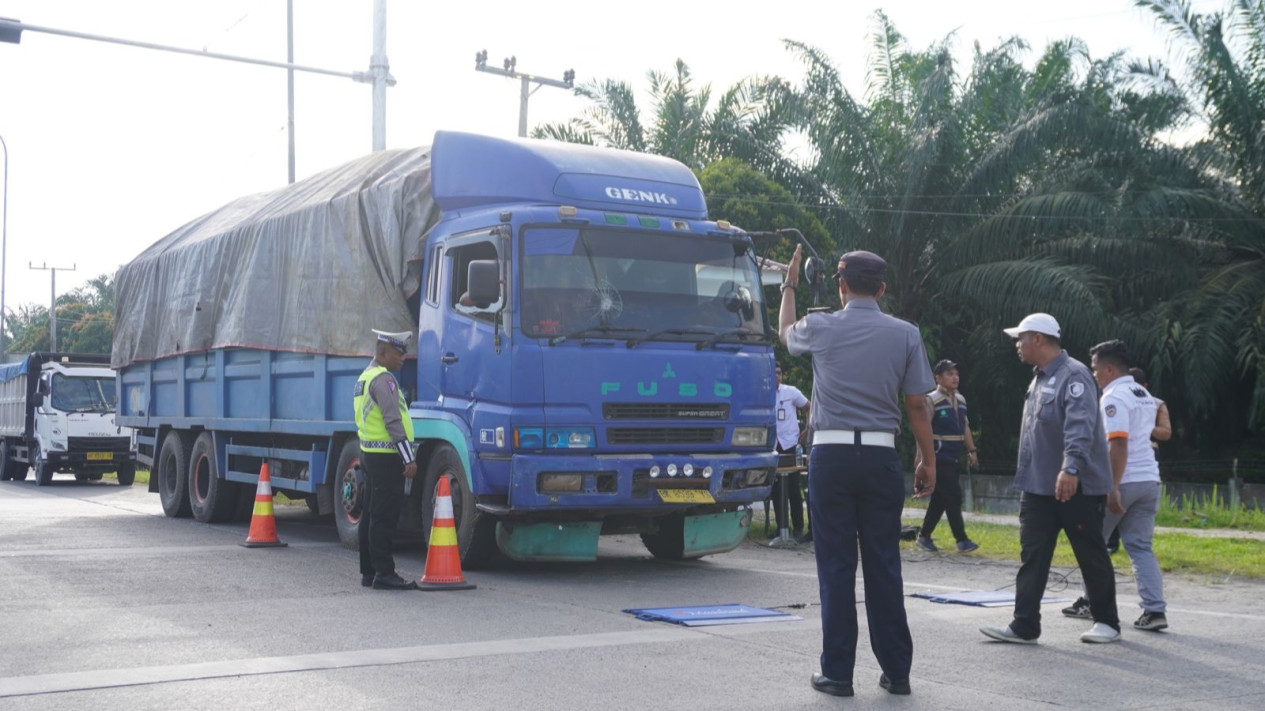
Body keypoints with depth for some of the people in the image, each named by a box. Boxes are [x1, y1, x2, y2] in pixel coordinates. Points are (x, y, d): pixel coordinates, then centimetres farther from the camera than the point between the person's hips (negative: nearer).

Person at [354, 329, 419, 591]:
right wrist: (409, 459, -20)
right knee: (384, 518, -9)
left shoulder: (365, 376, 18)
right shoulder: (383, 378, -14)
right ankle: (383, 573, -9)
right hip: (386, 456, -10)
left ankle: (368, 571, 17)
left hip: (369, 453, 10)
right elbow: (393, 421, -20)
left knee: (371, 516, 12)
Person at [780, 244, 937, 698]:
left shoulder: (821, 328, 1)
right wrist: (928, 461, 12)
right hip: (881, 457, 1)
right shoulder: (905, 334, 2)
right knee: (884, 566, 8)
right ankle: (896, 671, 13)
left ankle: (837, 673, 5)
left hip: (831, 455, -1)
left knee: (836, 566, 3)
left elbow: (785, 332, 25)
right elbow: (917, 404, 2)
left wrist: (790, 286, 41)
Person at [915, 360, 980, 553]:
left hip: (953, 458, 8)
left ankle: (924, 537, 19)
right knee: (954, 496, -9)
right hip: (939, 458, -8)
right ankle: (962, 540, -4)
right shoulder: (931, 400, -11)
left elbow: (965, 427, 22)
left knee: (940, 499, 10)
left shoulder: (960, 400, 14)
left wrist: (971, 451, 18)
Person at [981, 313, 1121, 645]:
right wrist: (1026, 474, 20)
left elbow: (1081, 426, -28)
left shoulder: (1074, 375, -14)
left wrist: (1071, 468, -39)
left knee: (1092, 556, 5)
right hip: (1038, 487, 9)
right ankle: (1024, 626, 3)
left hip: (1076, 487, -9)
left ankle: (1105, 622, 18)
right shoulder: (1039, 378, 16)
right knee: (1032, 557, 3)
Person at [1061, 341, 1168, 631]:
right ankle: (1155, 610, -4)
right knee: (1141, 547, 7)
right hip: (1149, 479, 8)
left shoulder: (1114, 397, -12)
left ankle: (1092, 602, 16)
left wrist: (1113, 487, -24)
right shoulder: (1145, 396, 18)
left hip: (1123, 481, -8)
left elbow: (1118, 444, -22)